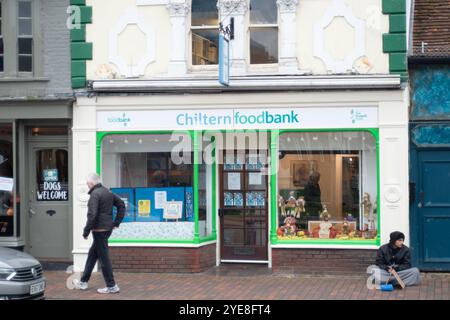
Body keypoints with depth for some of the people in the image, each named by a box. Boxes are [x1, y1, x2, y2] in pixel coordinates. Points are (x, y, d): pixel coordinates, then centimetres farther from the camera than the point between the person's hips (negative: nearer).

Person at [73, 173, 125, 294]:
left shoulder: (95, 194, -16)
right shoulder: (108, 192, 11)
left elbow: (92, 215, -23)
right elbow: (121, 204, 17)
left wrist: (86, 231, -15)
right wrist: (117, 222, 15)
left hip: (99, 229, -9)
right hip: (108, 228, 9)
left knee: (103, 258, -3)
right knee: (92, 254, 19)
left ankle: (111, 286, 1)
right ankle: (83, 282, 28)